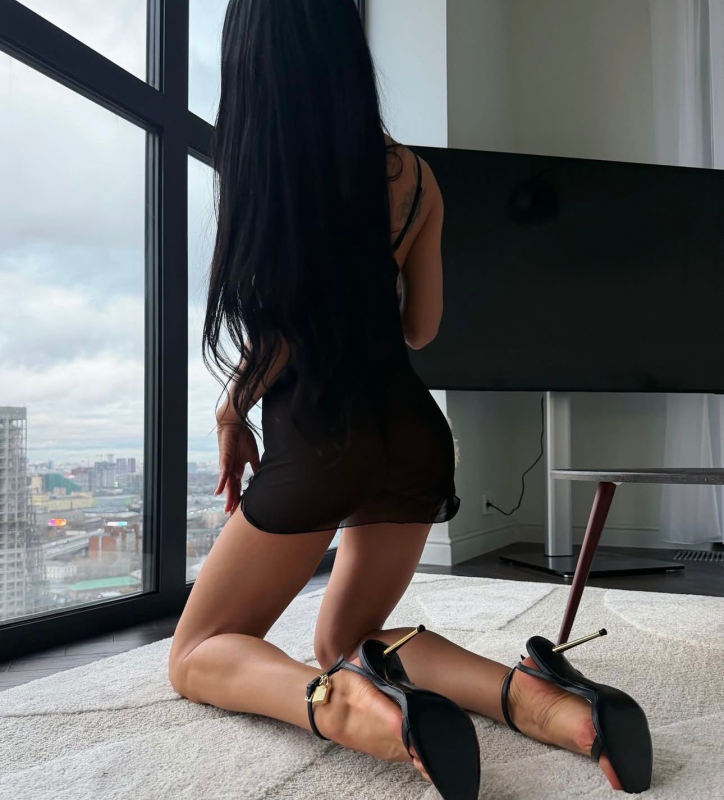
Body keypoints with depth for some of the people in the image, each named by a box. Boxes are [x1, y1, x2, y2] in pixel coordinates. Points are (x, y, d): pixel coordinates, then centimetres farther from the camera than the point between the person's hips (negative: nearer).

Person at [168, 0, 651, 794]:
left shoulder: (252, 165, -6)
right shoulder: (413, 175, 8)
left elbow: (276, 325, -9)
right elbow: (419, 328, 13)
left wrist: (232, 415, 7)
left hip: (317, 443, -5)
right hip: (414, 436, 6)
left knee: (196, 657, 12)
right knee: (343, 638, 22)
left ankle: (338, 707, -21)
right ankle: (525, 696, -5)